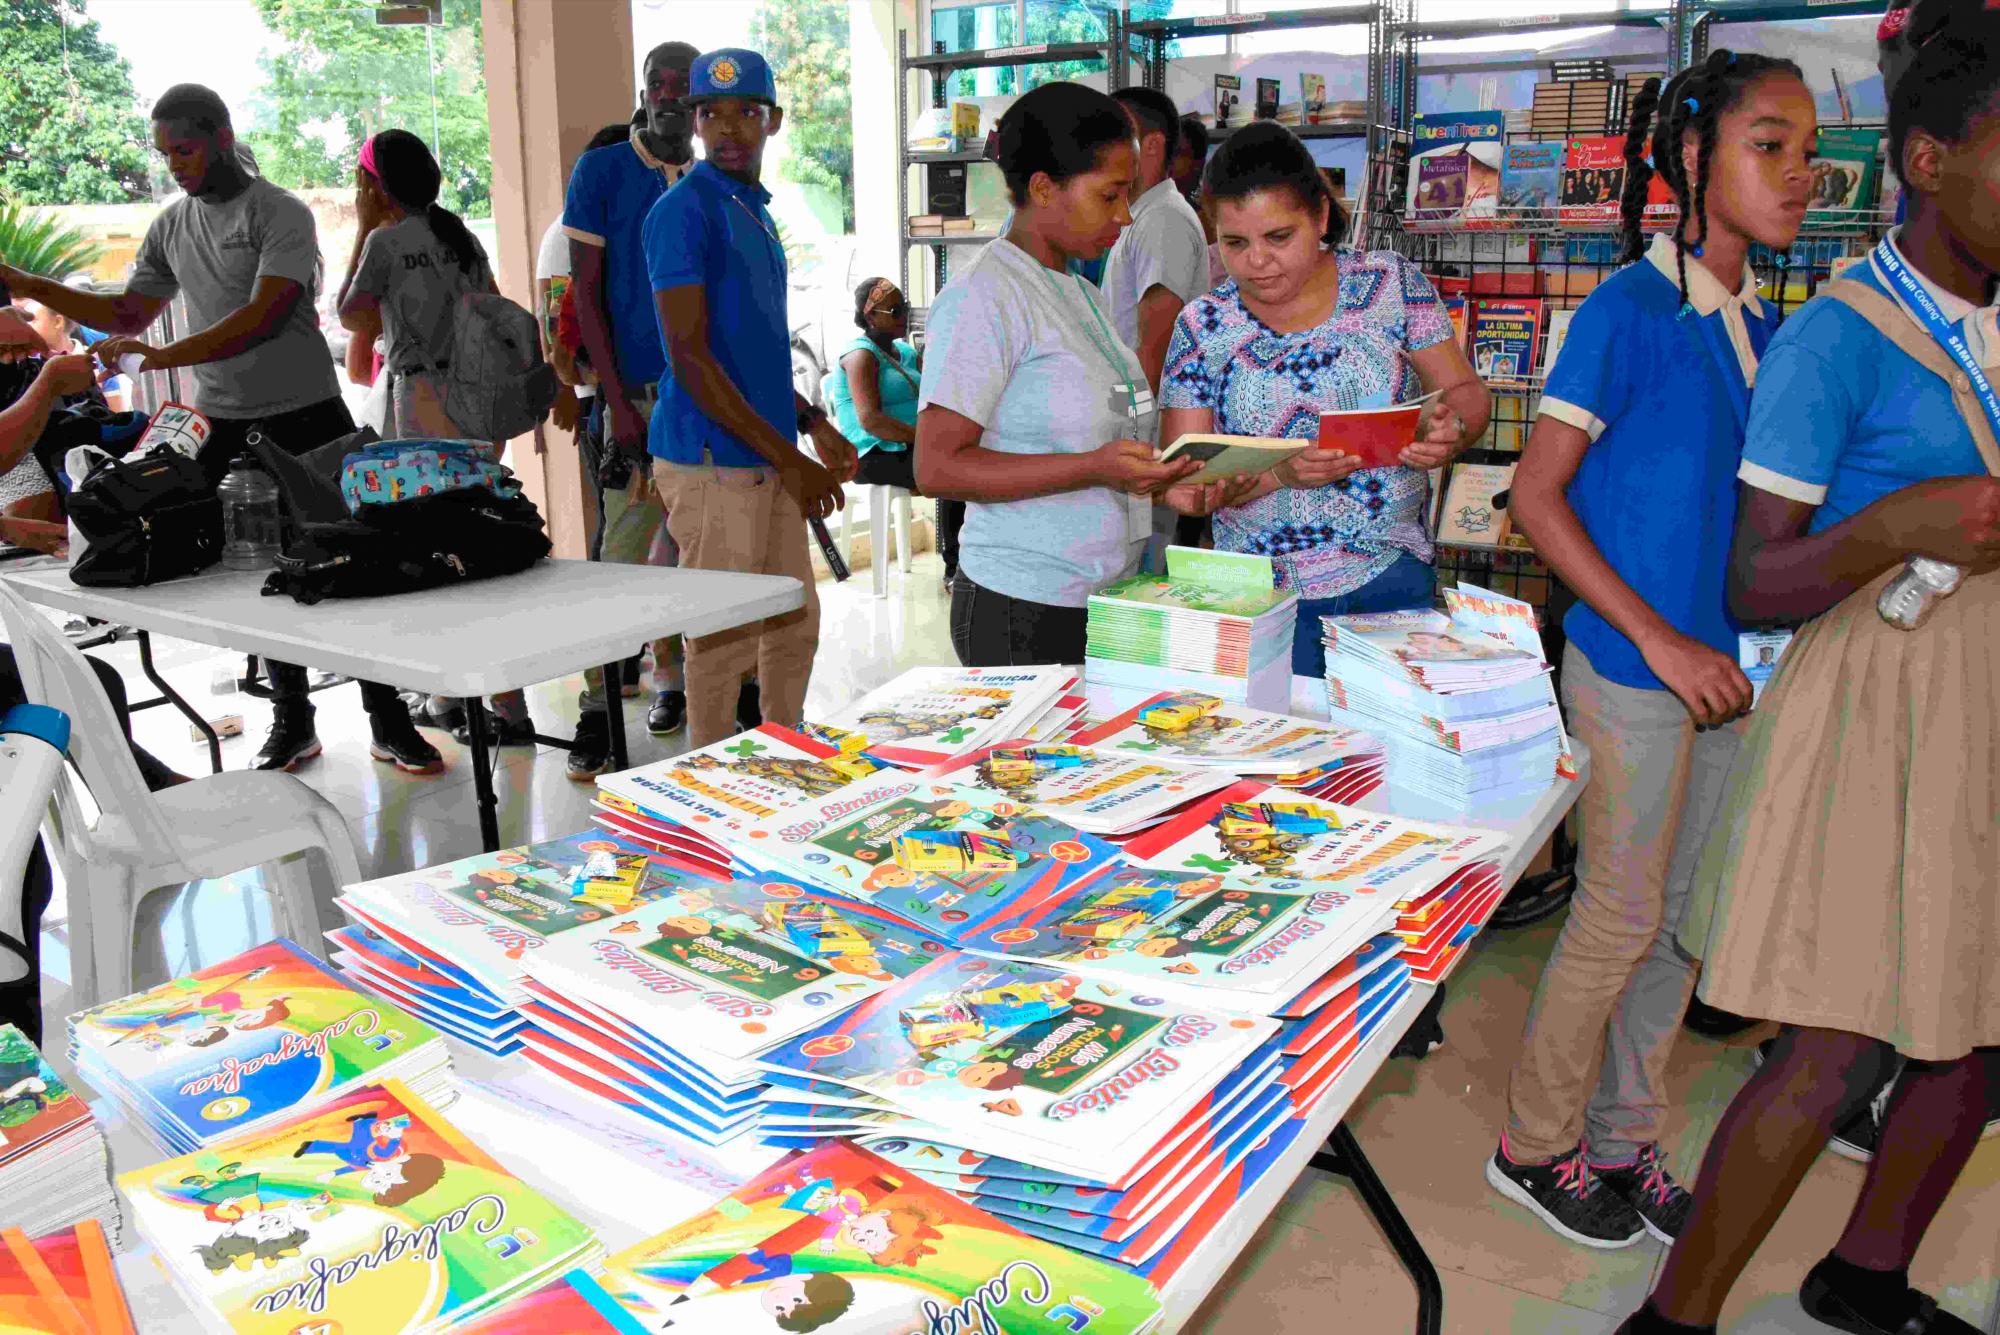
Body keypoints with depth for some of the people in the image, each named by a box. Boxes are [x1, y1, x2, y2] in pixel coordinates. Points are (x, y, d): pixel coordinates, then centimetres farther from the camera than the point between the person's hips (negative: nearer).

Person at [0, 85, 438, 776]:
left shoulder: (280, 214, -6)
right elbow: (129, 314, 21)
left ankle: (388, 719, 1)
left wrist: (162, 356, -26)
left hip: (305, 415, -5)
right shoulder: (171, 227, 14)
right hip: (224, 427, 6)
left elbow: (262, 318, -18)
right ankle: (292, 721, 15)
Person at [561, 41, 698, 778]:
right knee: (621, 550, -8)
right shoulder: (601, 171, 0)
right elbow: (586, 292, -4)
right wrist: (619, 404, -11)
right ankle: (596, 710, -2)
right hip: (635, 392, -4)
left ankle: (671, 676, 24)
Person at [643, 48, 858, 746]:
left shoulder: (756, 211, 16)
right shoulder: (684, 209, -11)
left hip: (769, 460, 9)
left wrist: (813, 425, 15)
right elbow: (689, 356, -18)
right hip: (712, 460, -9)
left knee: (795, 623, 16)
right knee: (724, 642, -1)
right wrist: (788, 460, -18)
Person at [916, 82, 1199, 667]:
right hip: (1023, 612, -8)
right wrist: (1094, 468, -23)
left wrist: (1161, 475, 4)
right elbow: (937, 467, -18)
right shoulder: (983, 298, -12)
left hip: (1105, 599, 8)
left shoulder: (1082, 294, 17)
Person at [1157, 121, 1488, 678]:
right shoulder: (1202, 327, -2)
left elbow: (1466, 391, 5)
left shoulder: (1391, 283, 0)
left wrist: (1450, 430, -19)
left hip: (1392, 577, 1)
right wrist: (1279, 473, -21)